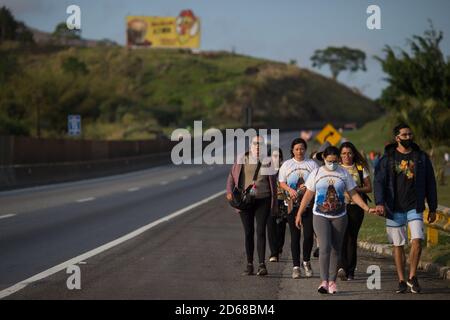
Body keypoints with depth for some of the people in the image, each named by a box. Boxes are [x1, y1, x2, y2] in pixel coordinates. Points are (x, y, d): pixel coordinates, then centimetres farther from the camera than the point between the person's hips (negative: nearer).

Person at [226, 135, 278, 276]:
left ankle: (262, 264, -12)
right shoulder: (242, 160, 6)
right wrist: (229, 191, -10)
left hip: (263, 200, -1)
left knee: (260, 231, -10)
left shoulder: (268, 161, 5)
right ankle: (249, 264, 14)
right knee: (248, 232, 7)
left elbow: (273, 184, 9)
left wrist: (274, 205, 7)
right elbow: (232, 176, 8)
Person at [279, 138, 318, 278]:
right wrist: (290, 190, -12)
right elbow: (281, 183, 7)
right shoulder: (287, 165, 9)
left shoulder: (312, 164, 8)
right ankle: (296, 266, 6)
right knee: (295, 236, 1)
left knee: (309, 234, -6)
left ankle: (306, 261, 17)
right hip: (293, 204, 0)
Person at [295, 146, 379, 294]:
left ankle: (332, 281, 13)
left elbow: (353, 195, 4)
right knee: (325, 247, -16)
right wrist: (299, 214, 2)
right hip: (320, 216, -2)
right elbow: (308, 195, 5)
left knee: (336, 249, 5)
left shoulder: (344, 174, 3)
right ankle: (324, 281, -18)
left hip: (339, 216, 2)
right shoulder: (316, 173, 1)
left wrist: (367, 208, -6)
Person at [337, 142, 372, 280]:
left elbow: (369, 188, 8)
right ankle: (342, 267, -26)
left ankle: (350, 271, 6)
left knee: (352, 238, 1)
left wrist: (357, 189, -11)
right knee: (342, 236, -16)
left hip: (356, 206, 1)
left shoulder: (361, 168, 9)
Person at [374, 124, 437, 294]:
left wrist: (432, 208, 8)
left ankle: (412, 277, 1)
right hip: (394, 208, 0)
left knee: (417, 241, -14)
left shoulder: (421, 157, 7)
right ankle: (401, 281, 12)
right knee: (398, 245, 4)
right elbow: (379, 181, -2)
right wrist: (379, 202, -17)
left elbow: (430, 183, 10)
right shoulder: (387, 158, 3)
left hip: (415, 207, 0)